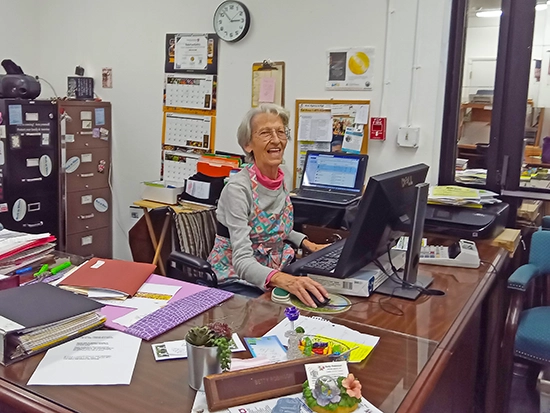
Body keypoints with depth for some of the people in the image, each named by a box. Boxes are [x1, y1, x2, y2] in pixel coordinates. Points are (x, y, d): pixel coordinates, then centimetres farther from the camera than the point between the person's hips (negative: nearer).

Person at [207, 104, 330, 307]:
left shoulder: (280, 180, 0)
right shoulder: (238, 187, -22)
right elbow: (242, 261, -30)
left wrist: (307, 243, 3)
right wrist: (281, 279, -48)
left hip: (274, 274, 7)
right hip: (235, 280, -7)